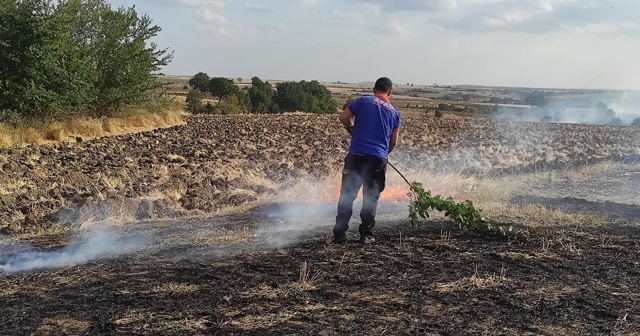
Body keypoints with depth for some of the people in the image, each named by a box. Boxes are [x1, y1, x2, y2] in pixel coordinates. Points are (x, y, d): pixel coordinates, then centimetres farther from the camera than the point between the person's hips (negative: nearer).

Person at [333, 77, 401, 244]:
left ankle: (339, 235, 2)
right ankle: (366, 235, 11)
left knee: (347, 196, 4)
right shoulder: (394, 112, 11)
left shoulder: (364, 101, 2)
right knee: (371, 198, 12)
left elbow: (343, 117, -2)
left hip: (357, 155, -2)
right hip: (379, 159, 2)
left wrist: (351, 128, 17)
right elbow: (394, 141, 13)